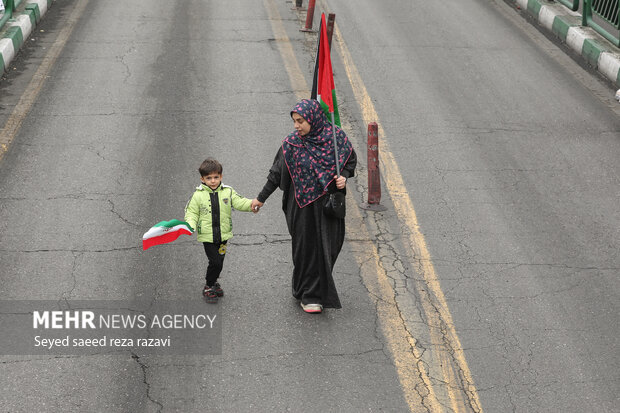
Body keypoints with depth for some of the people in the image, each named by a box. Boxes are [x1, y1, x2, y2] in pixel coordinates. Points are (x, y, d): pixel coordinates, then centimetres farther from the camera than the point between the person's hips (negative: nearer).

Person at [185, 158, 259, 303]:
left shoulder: (228, 192, 1)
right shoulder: (198, 195, -4)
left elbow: (239, 202, -8)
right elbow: (191, 212, 0)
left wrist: (252, 204, -29)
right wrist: (191, 226, -19)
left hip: (223, 235, 3)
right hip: (207, 236, -3)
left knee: (219, 262, 13)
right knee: (215, 262, -9)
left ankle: (213, 282, 37)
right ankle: (209, 287, 11)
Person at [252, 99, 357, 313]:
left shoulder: (336, 136, -4)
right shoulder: (291, 143, -6)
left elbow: (351, 160, 9)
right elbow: (276, 173, 2)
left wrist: (344, 177, -11)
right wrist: (261, 198, 5)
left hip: (329, 203, 2)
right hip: (303, 204, -2)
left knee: (329, 246, 7)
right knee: (307, 246, 2)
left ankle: (320, 288, 31)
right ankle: (309, 296, 16)